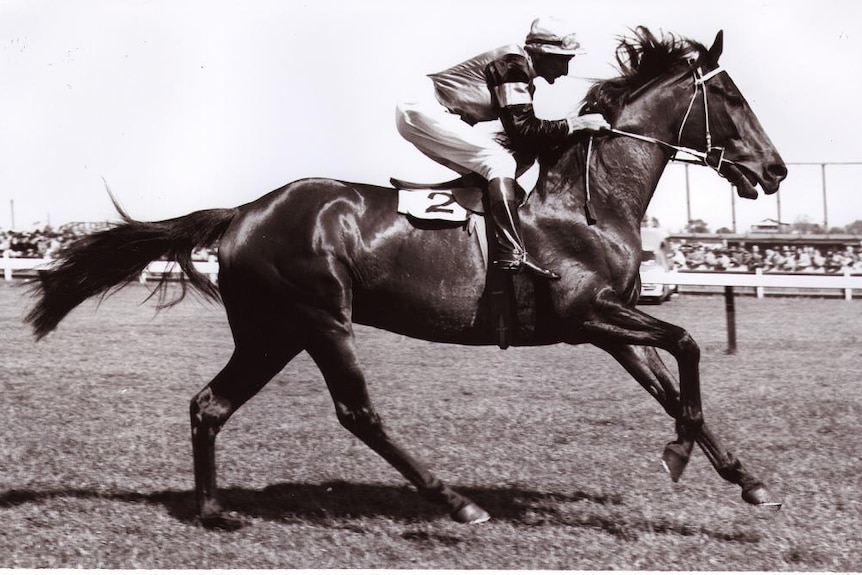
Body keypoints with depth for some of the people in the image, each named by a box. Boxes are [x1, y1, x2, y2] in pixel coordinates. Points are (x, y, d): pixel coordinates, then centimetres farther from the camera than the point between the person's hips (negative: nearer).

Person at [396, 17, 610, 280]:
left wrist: (572, 124, 6)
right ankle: (513, 255, -30)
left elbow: (526, 130, 15)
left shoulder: (522, 70, 14)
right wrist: (575, 124, -14)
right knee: (500, 160, -19)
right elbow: (523, 131, -18)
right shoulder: (514, 63, -14)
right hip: (421, 110, -10)